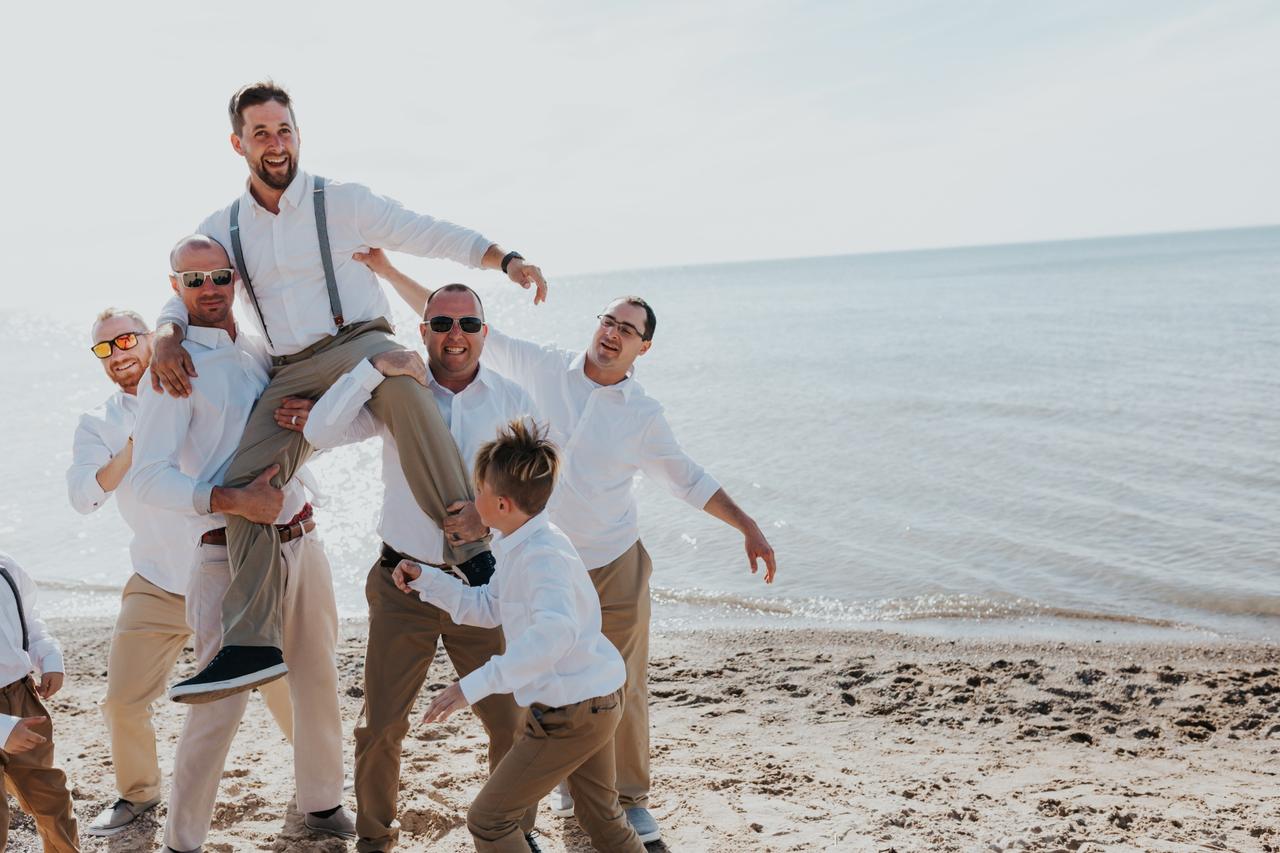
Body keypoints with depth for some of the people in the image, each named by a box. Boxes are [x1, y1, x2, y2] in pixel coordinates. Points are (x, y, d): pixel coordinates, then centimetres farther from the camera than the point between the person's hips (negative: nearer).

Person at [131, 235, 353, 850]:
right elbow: (150, 479, -15)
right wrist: (234, 501, -26)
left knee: (318, 681, 16)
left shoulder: (256, 350, 12)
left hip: (300, 539, 6)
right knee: (221, 703, -6)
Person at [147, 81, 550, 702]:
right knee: (245, 481, -17)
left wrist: (506, 259, -12)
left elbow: (432, 235, 2)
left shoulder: (341, 202, 6)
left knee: (401, 381, -41)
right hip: (290, 376, 4)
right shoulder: (222, 230, 16)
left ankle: (469, 546, -41)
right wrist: (166, 336, -4)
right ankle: (251, 644, -12)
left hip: (358, 342, -4)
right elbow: (185, 298, 20)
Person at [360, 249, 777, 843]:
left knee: (623, 688, 1)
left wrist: (748, 527, 1)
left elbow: (688, 480, 7)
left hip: (617, 566, -1)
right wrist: (387, 270, -3)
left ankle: (631, 799, 20)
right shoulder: (542, 368, -3)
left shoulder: (644, 414, -2)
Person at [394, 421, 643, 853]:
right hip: (597, 702, 10)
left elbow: (555, 631, -45)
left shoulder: (541, 554, -27)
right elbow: (489, 608, 17)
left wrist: (475, 685, -46)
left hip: (570, 712, -10)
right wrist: (425, 580, 9)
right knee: (602, 817, 27)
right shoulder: (519, 545, 4)